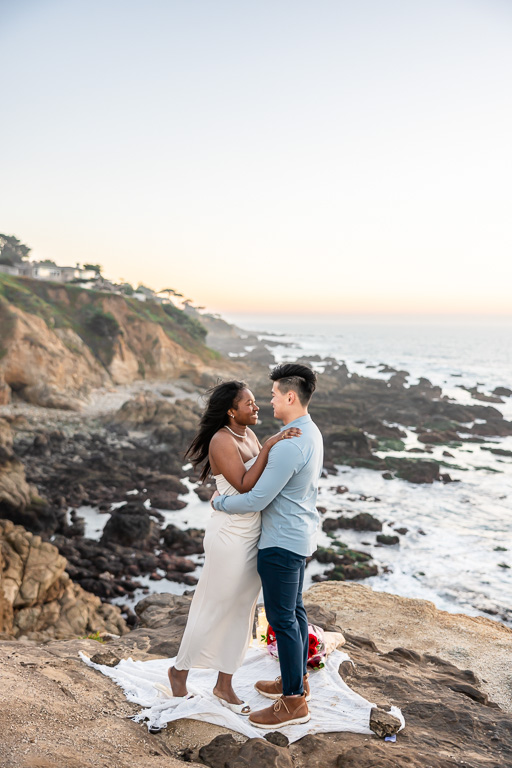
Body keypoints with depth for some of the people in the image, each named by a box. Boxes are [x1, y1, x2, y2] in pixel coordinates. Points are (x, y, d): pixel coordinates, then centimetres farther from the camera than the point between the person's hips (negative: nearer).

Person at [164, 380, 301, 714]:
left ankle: (225, 685, 30)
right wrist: (268, 447, -26)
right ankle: (180, 670, 30)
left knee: (242, 610, 15)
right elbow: (245, 485, -25)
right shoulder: (221, 441, -19)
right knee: (216, 609, 7)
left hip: (253, 536, 8)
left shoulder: (249, 434, 7)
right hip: (230, 537, -8)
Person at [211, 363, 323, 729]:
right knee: (294, 609, 21)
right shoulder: (312, 433, 5)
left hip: (282, 542, -10)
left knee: (282, 618, 1)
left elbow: (256, 500, -26)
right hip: (300, 534, 10)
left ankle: (294, 701, 13)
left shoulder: (289, 445, -28)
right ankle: (297, 679, 36)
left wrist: (219, 502, -7)